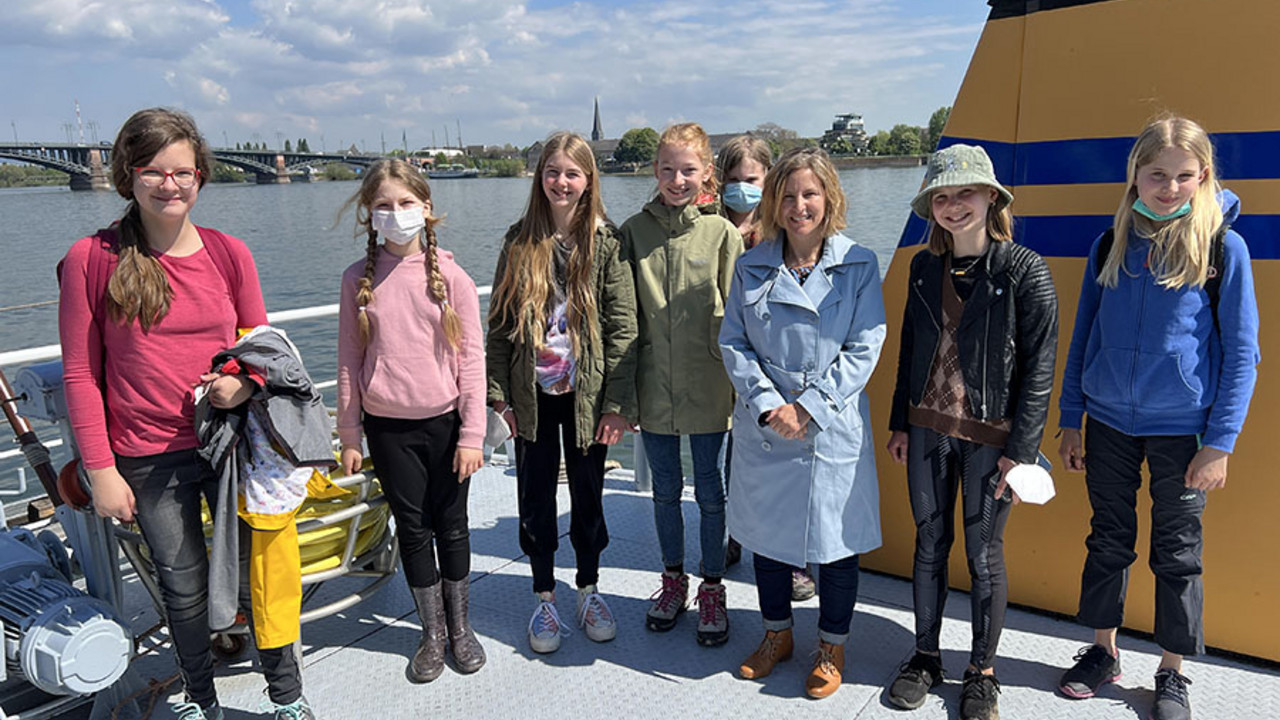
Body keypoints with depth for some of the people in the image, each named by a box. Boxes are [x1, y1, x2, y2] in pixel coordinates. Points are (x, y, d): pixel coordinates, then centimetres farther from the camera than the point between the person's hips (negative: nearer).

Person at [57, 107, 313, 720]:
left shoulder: (228, 253, -1)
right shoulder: (91, 260, -7)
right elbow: (81, 375, -4)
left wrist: (245, 383, -14)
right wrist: (100, 470, -6)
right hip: (148, 459, -1)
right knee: (183, 586, 13)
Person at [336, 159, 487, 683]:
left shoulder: (450, 276, -5)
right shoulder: (359, 279, 0)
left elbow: (472, 359, -4)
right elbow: (349, 362, 4)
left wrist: (472, 434, -7)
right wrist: (349, 437, 5)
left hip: (445, 422, -1)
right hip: (388, 426, 1)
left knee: (451, 525, 10)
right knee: (412, 527, 11)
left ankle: (460, 626, 30)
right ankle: (432, 633, 28)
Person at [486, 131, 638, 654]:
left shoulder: (605, 243, -5)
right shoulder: (520, 242, 2)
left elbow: (622, 327, -8)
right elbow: (499, 322, 3)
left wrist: (618, 403, -11)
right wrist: (498, 394, -2)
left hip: (585, 393, -1)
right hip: (532, 394, 2)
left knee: (588, 494, 13)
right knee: (536, 498, 11)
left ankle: (589, 590, 32)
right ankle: (544, 597, 27)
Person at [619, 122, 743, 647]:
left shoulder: (722, 233, -5)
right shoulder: (635, 230, 0)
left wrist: (737, 382, -6)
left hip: (707, 389, -2)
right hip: (654, 387, 2)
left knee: (710, 493, 10)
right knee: (665, 490, 17)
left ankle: (712, 588, 28)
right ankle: (673, 579, 36)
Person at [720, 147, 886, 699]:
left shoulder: (858, 264, -4)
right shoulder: (752, 266, 3)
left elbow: (865, 349, -8)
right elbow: (733, 343, 1)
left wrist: (807, 408, -14)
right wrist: (768, 404, -12)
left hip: (833, 429, -2)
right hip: (762, 426, 3)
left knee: (836, 537, 8)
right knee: (765, 530, 15)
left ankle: (831, 647, 31)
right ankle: (777, 633, 38)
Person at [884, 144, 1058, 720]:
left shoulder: (1025, 270, -10)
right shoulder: (925, 267, 4)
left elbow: (1039, 366, -10)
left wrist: (1021, 449, -12)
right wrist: (900, 423, 12)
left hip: (989, 436, -4)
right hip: (927, 430, 4)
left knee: (985, 554, 8)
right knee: (930, 545, 14)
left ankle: (982, 670, 26)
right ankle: (925, 656, 30)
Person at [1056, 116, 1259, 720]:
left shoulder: (1223, 248, -7)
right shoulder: (1111, 245, 2)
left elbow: (1241, 353, -5)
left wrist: (1219, 443, -9)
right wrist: (1070, 420, 6)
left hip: (1182, 430, -2)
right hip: (1108, 424, 3)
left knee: (1177, 554, 9)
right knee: (1108, 541, 13)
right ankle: (1103, 653, 30)